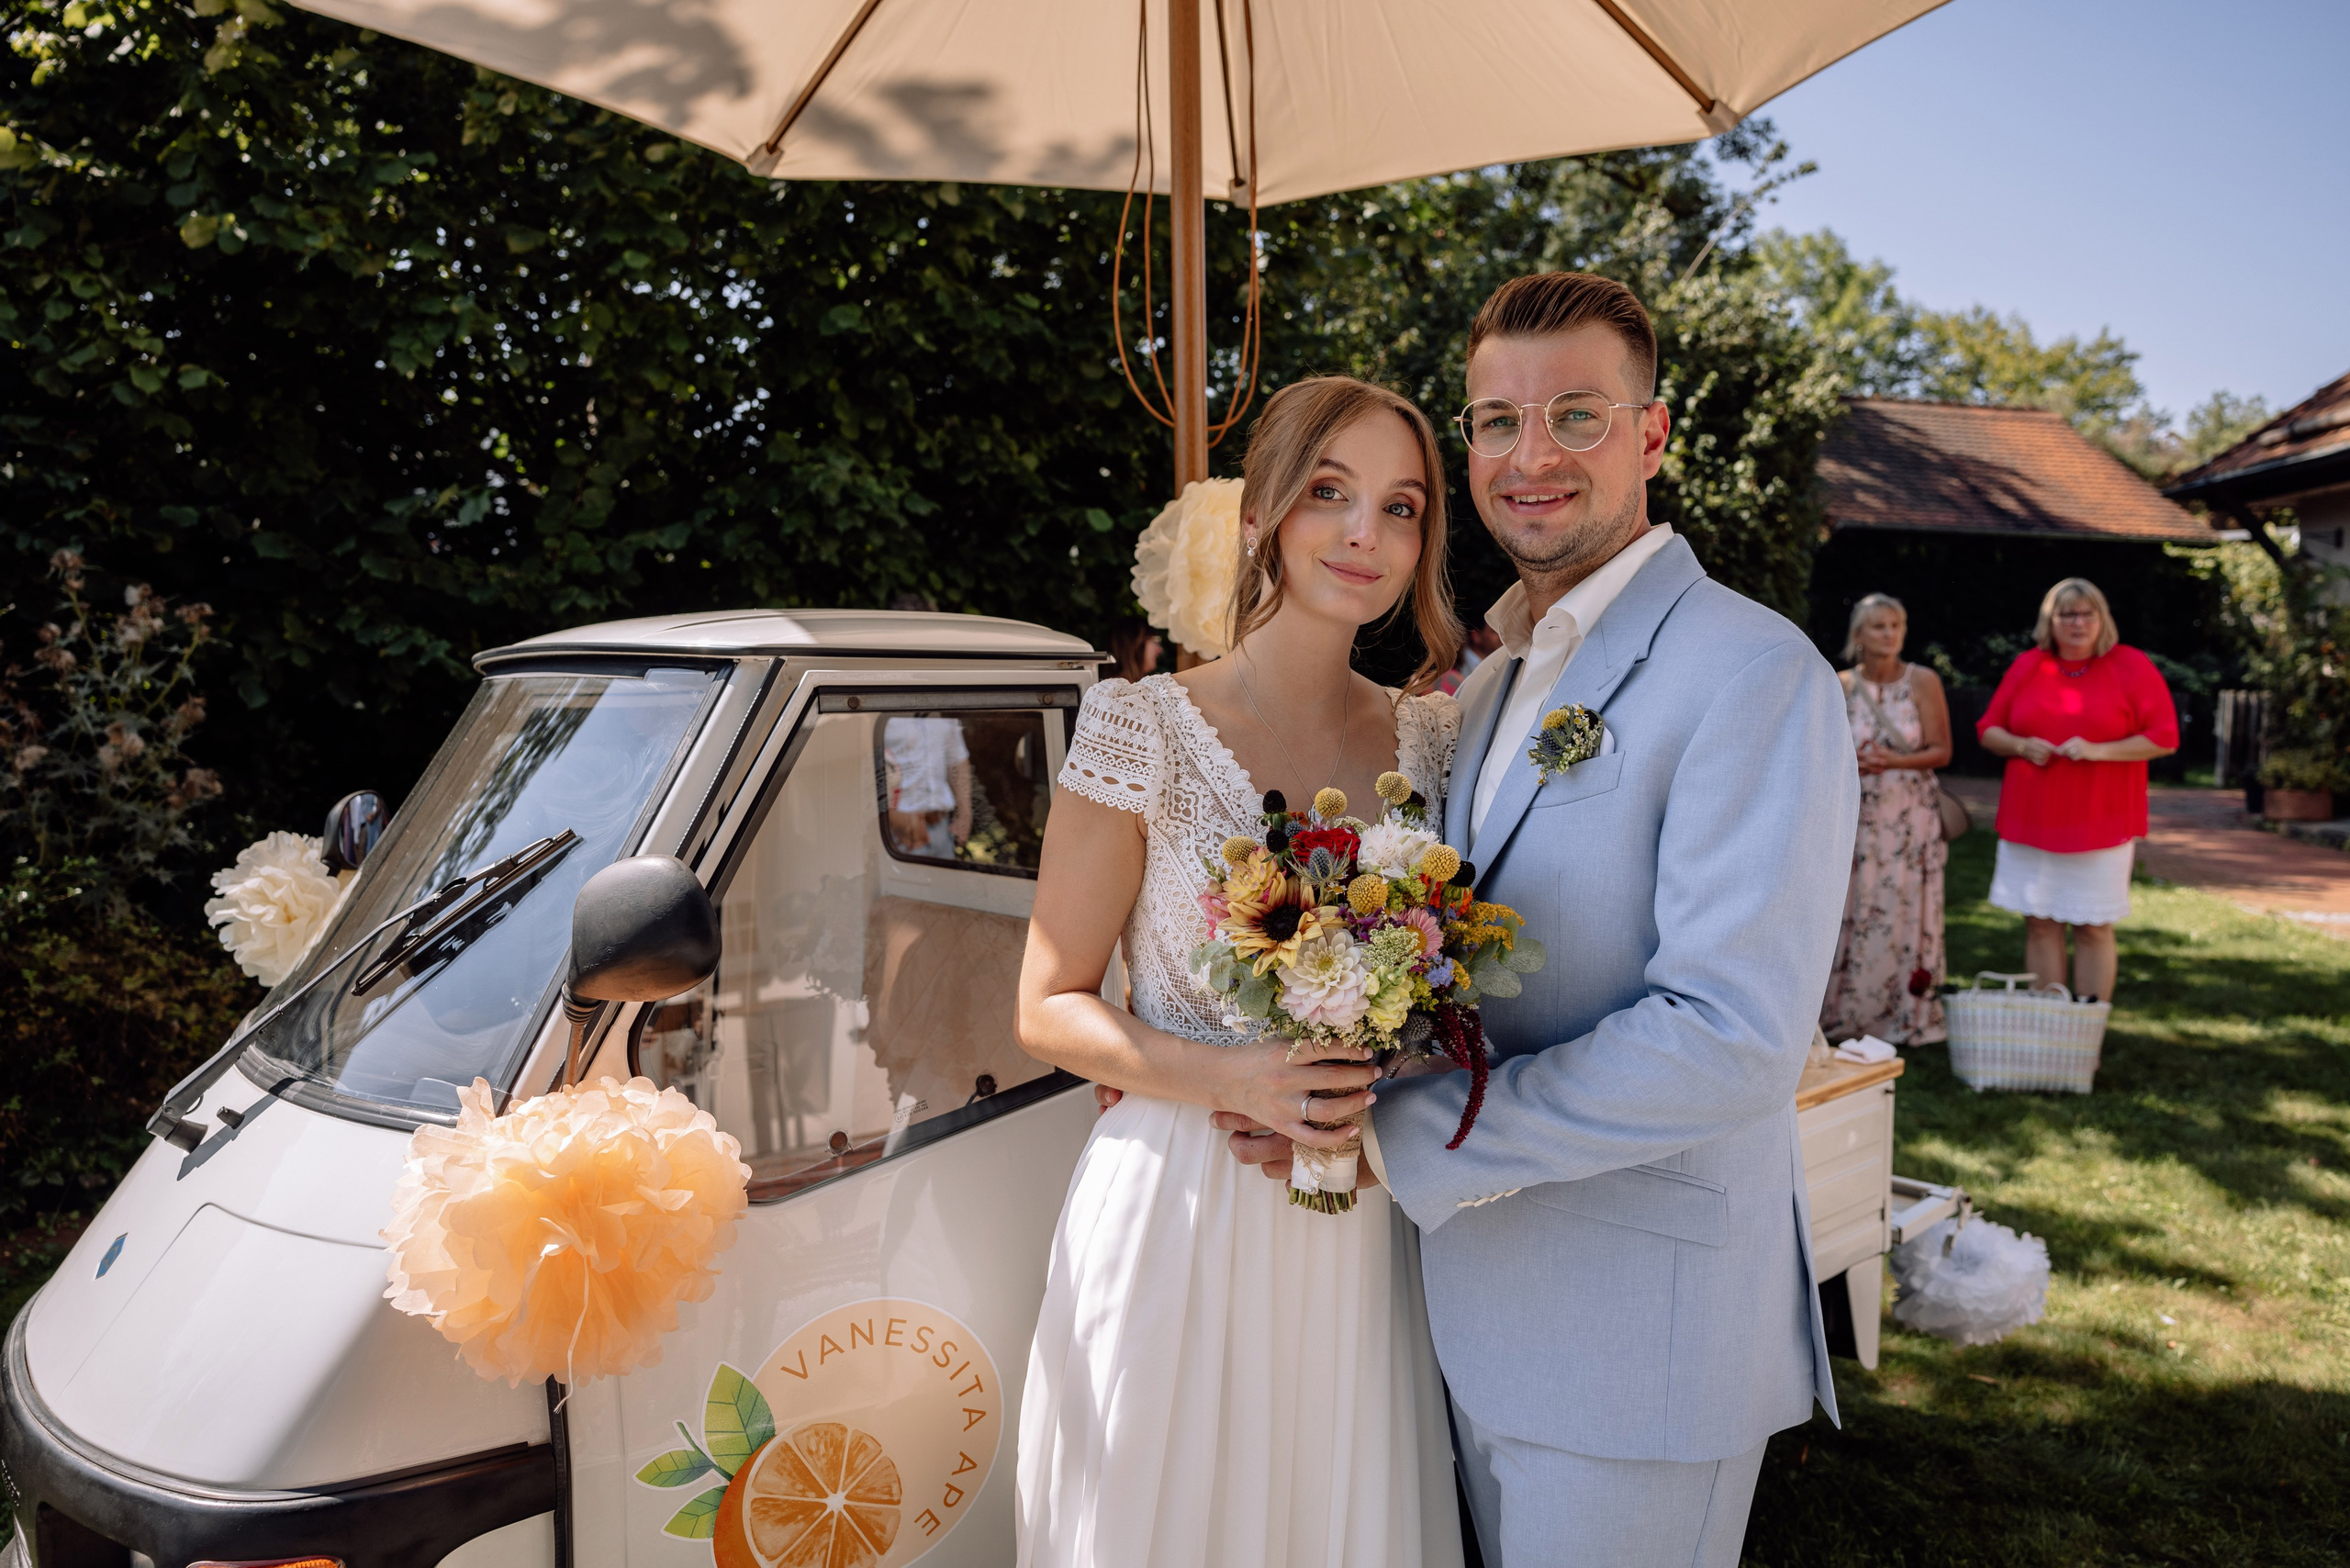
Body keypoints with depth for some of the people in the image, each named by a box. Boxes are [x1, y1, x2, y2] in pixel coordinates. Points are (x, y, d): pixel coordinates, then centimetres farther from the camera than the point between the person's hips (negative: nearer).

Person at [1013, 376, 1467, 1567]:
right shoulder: (1146, 729, -9)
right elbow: (1047, 1011, -6)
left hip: (1358, 1233, 4)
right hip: (1176, 1216, -3)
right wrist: (1230, 1077, -21)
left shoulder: (1432, 737, 4)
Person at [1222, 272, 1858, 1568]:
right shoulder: (1489, 682, 9)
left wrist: (1399, 1134, -22)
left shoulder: (1755, 674, -18)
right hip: (1484, 1305, 8)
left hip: (1639, 1337, -7)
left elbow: (1735, 1039, -26)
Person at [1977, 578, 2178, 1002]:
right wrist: (2021, 746, -7)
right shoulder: (2026, 666, 9)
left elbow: (2165, 738, -3)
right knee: (2039, 924, 4)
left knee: (2094, 928, 1)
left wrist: (2099, 750, -15)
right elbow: (1988, 730, 14)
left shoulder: (2132, 666, 1)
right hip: (2031, 820, 3)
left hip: (2100, 821, -3)